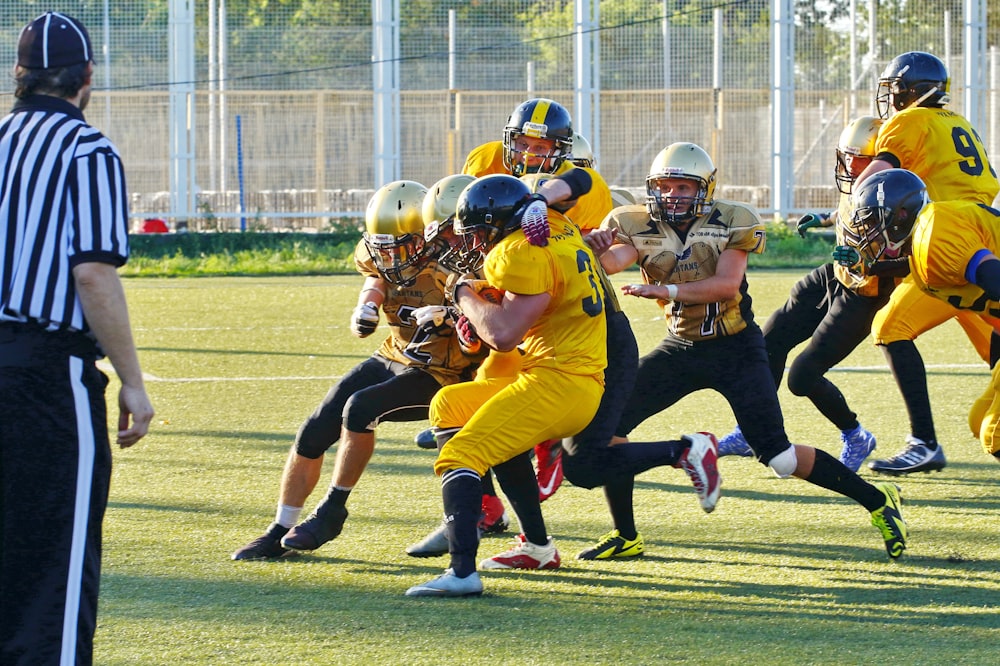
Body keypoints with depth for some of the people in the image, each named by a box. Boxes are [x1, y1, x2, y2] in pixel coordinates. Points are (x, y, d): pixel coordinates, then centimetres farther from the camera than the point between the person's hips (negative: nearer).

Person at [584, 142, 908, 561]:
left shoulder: (730, 223, -12)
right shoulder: (639, 227, -5)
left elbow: (726, 284, -25)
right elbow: (614, 262, -25)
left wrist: (666, 290, -36)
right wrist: (599, 248, -48)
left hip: (735, 349, -4)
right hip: (681, 348, 4)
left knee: (778, 456, -10)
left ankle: (877, 500, 7)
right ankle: (624, 536, 4)